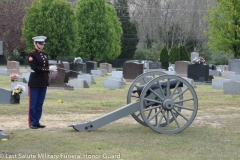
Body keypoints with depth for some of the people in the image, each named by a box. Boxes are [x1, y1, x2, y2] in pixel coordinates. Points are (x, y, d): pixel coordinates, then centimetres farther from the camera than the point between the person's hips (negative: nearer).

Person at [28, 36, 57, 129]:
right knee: (33, 104, -1)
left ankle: (37, 122, 16)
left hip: (44, 82, 7)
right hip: (35, 82, -7)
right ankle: (32, 123, 4)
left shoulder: (45, 54, 14)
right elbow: (35, 68, -17)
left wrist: (51, 69, 0)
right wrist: (48, 69, -21)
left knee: (40, 104, 10)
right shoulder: (32, 55, -8)